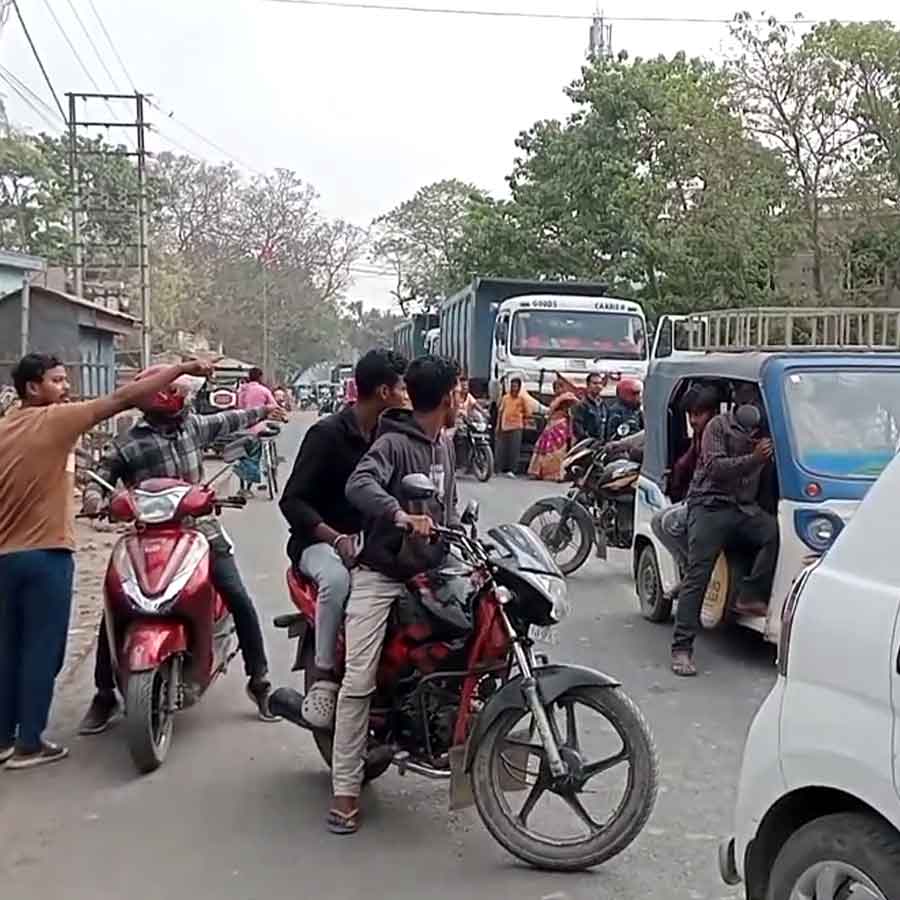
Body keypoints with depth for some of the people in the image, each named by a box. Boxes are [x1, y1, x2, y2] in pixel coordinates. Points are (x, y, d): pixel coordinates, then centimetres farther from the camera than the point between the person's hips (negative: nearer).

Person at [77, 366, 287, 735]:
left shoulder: (192, 424, 8)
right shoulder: (129, 443, -6)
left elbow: (224, 421, 25)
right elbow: (103, 471, 0)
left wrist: (261, 411, 40)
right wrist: (94, 494, -23)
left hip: (201, 527, 2)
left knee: (240, 602, -6)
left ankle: (259, 681, 10)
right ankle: (104, 695, 12)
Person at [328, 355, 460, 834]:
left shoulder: (445, 445, 15)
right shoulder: (394, 442, -12)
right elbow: (359, 484, -31)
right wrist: (401, 515, -46)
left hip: (429, 572, 7)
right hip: (381, 576, -7)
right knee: (359, 682, -10)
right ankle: (346, 790, -1)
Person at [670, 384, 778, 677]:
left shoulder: (761, 432, 19)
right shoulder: (718, 427, 2)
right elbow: (716, 467, -12)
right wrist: (754, 459, -22)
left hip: (745, 507, 5)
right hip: (711, 505, -5)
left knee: (775, 531, -26)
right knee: (697, 575, -12)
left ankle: (750, 597, -17)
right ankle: (681, 648, -13)